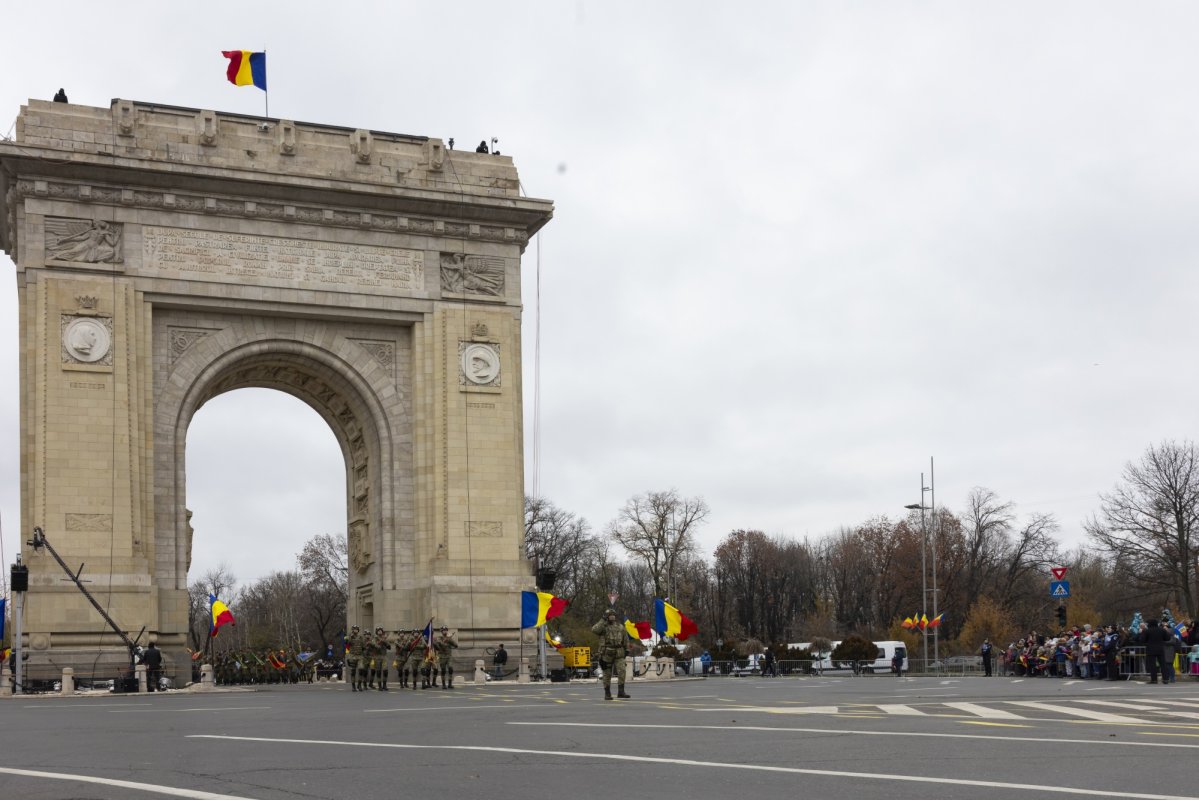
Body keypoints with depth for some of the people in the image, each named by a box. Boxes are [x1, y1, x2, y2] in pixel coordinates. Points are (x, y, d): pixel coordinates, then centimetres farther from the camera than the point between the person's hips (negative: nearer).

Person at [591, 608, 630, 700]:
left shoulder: (620, 627, 10)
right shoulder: (602, 626, 0)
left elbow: (626, 638, 18)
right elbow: (594, 630, -22)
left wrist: (627, 650, 10)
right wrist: (603, 620, -18)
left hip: (619, 655, 2)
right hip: (606, 654, -2)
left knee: (622, 672, -13)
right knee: (607, 674, 3)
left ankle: (621, 692, -11)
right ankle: (607, 694, 13)